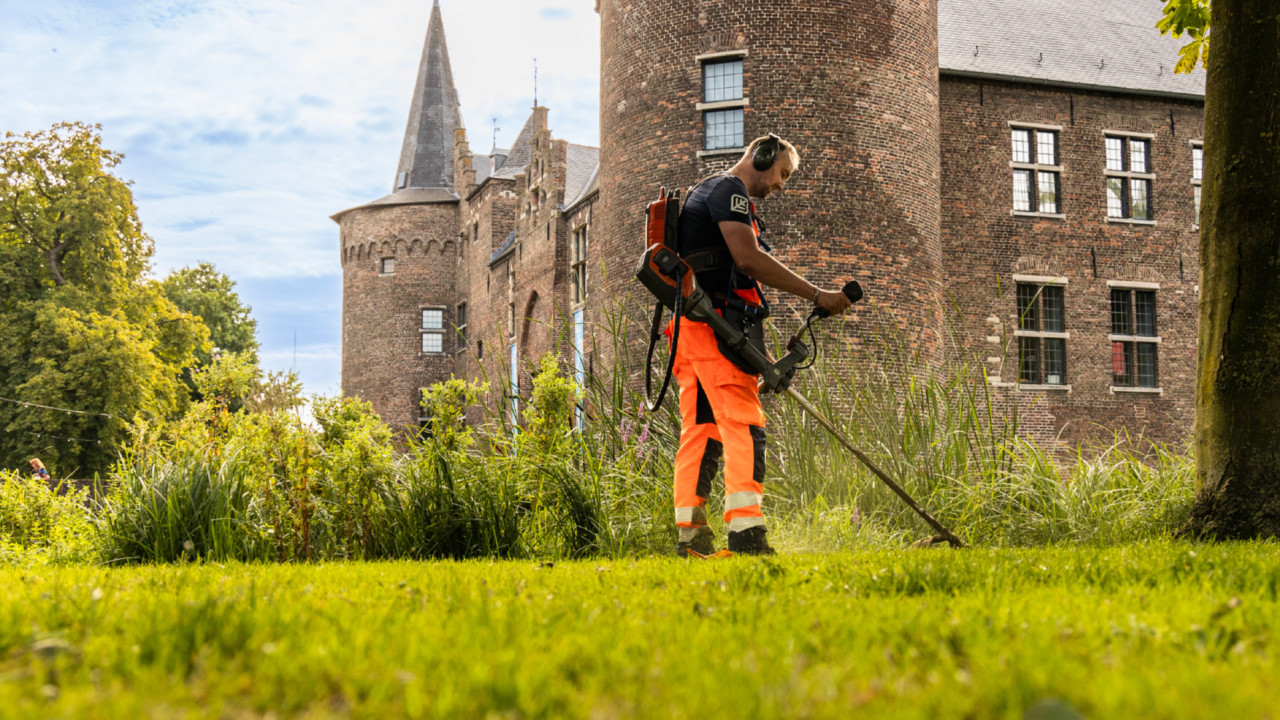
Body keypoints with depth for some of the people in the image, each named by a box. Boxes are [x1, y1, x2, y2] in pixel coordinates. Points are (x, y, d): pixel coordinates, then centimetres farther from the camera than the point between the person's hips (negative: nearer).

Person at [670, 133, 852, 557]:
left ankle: (689, 538, 4)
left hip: (688, 327, 10)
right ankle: (745, 532, -25)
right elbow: (748, 258, -17)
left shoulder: (705, 192, 30)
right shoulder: (729, 189, -2)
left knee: (700, 431, 6)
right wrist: (817, 295, -16)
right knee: (743, 426, -16)